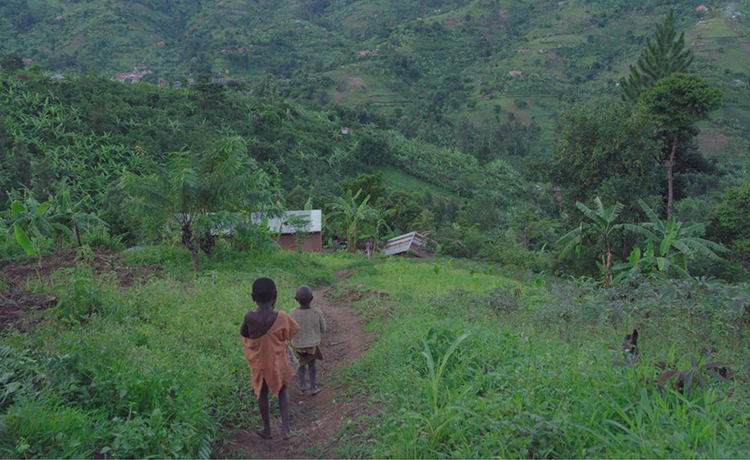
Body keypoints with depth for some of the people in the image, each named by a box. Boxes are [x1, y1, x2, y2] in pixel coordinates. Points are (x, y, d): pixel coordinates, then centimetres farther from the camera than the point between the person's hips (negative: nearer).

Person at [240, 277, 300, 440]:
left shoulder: (250, 317, -25)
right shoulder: (281, 317, -23)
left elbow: (243, 333, -6)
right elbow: (290, 333, -4)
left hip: (259, 362, 0)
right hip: (277, 361, 0)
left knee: (262, 393, 20)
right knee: (282, 389, 22)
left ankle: (267, 430, 33)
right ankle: (285, 428, 15)